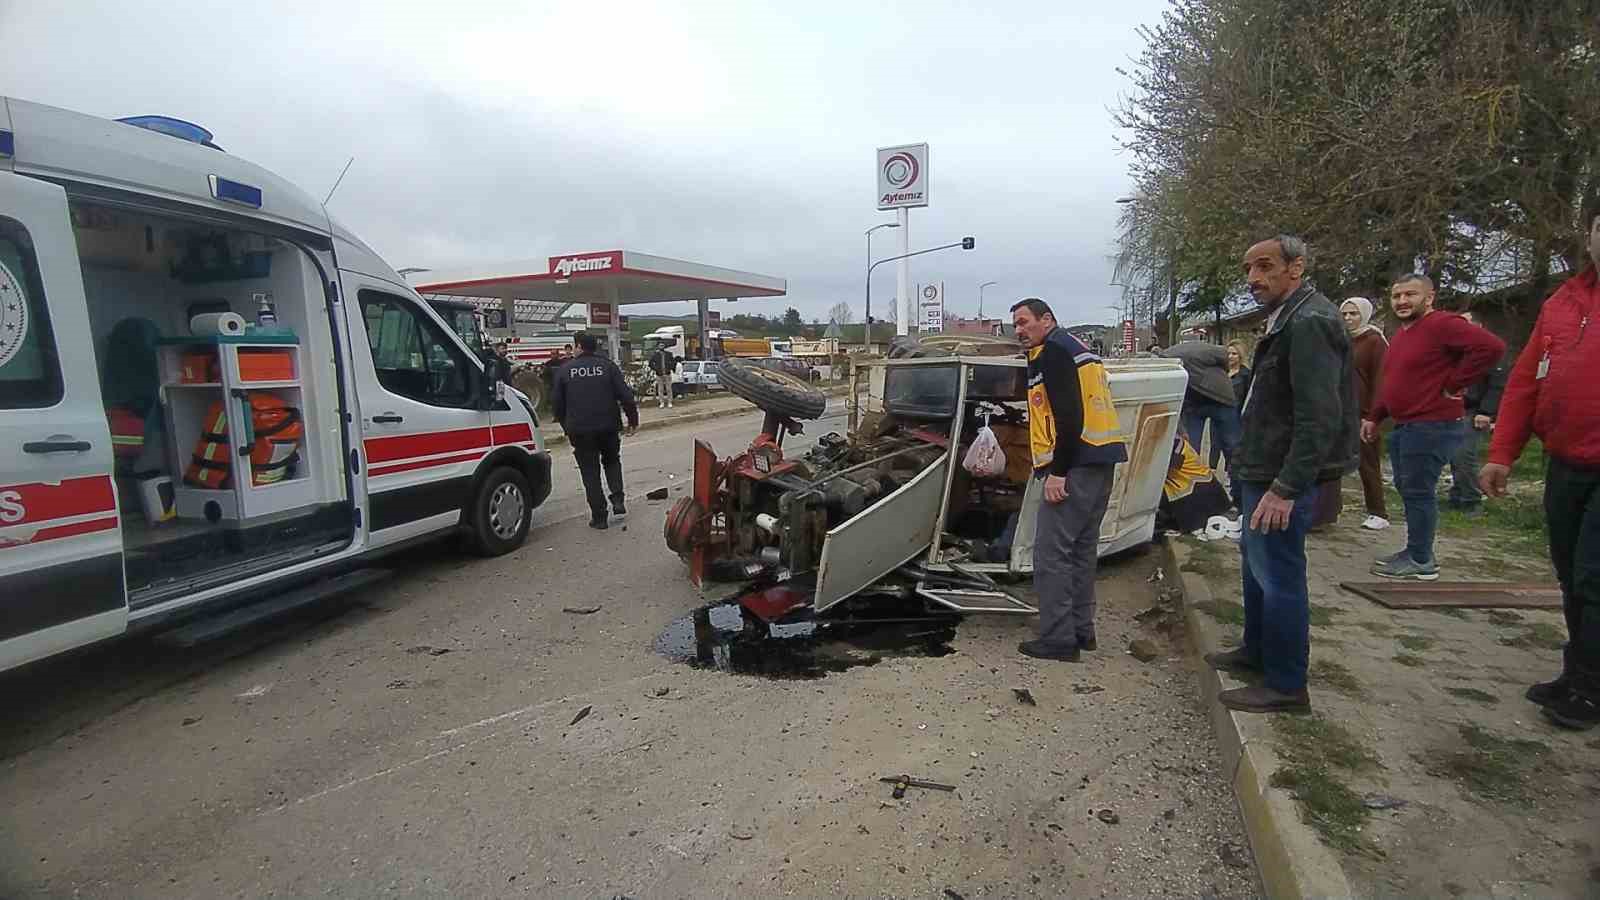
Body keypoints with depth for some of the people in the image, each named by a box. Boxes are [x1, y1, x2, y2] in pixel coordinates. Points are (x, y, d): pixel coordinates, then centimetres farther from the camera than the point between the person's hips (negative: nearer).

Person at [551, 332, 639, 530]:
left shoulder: (564, 370, 1)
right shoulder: (608, 366, 0)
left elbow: (556, 403, 4)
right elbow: (626, 396, -5)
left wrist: (567, 427, 17)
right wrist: (633, 420, 6)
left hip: (580, 430, -1)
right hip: (608, 427, 1)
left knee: (590, 472, 6)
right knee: (612, 461, 23)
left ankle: (599, 517, 6)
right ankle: (618, 501, 6)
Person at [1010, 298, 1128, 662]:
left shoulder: (1053, 350, -7)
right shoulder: (1075, 347, 23)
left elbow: (1069, 416, -18)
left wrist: (1057, 472, -19)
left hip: (1077, 464, -11)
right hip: (1100, 459, 11)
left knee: (1051, 552, -7)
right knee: (1081, 547, 16)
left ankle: (1058, 639, -3)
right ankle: (1081, 630, 24)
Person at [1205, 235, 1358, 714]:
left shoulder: (1310, 322, -19)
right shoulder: (1287, 319, 14)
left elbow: (1320, 417, -25)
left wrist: (1286, 487, -25)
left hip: (1282, 478, -11)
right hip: (1264, 472, 11)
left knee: (1279, 575, -2)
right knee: (1257, 563, 22)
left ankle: (1286, 686, 11)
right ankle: (1256, 651, 39)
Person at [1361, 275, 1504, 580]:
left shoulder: (1442, 324, -12)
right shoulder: (1401, 334, 19)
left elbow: (1491, 346, -25)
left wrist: (1454, 384, -19)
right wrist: (1374, 417, 21)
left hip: (1431, 426, -10)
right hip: (1403, 426, 10)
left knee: (1418, 492, -6)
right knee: (1407, 490, 13)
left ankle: (1421, 561, 2)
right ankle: (1415, 552, 23)